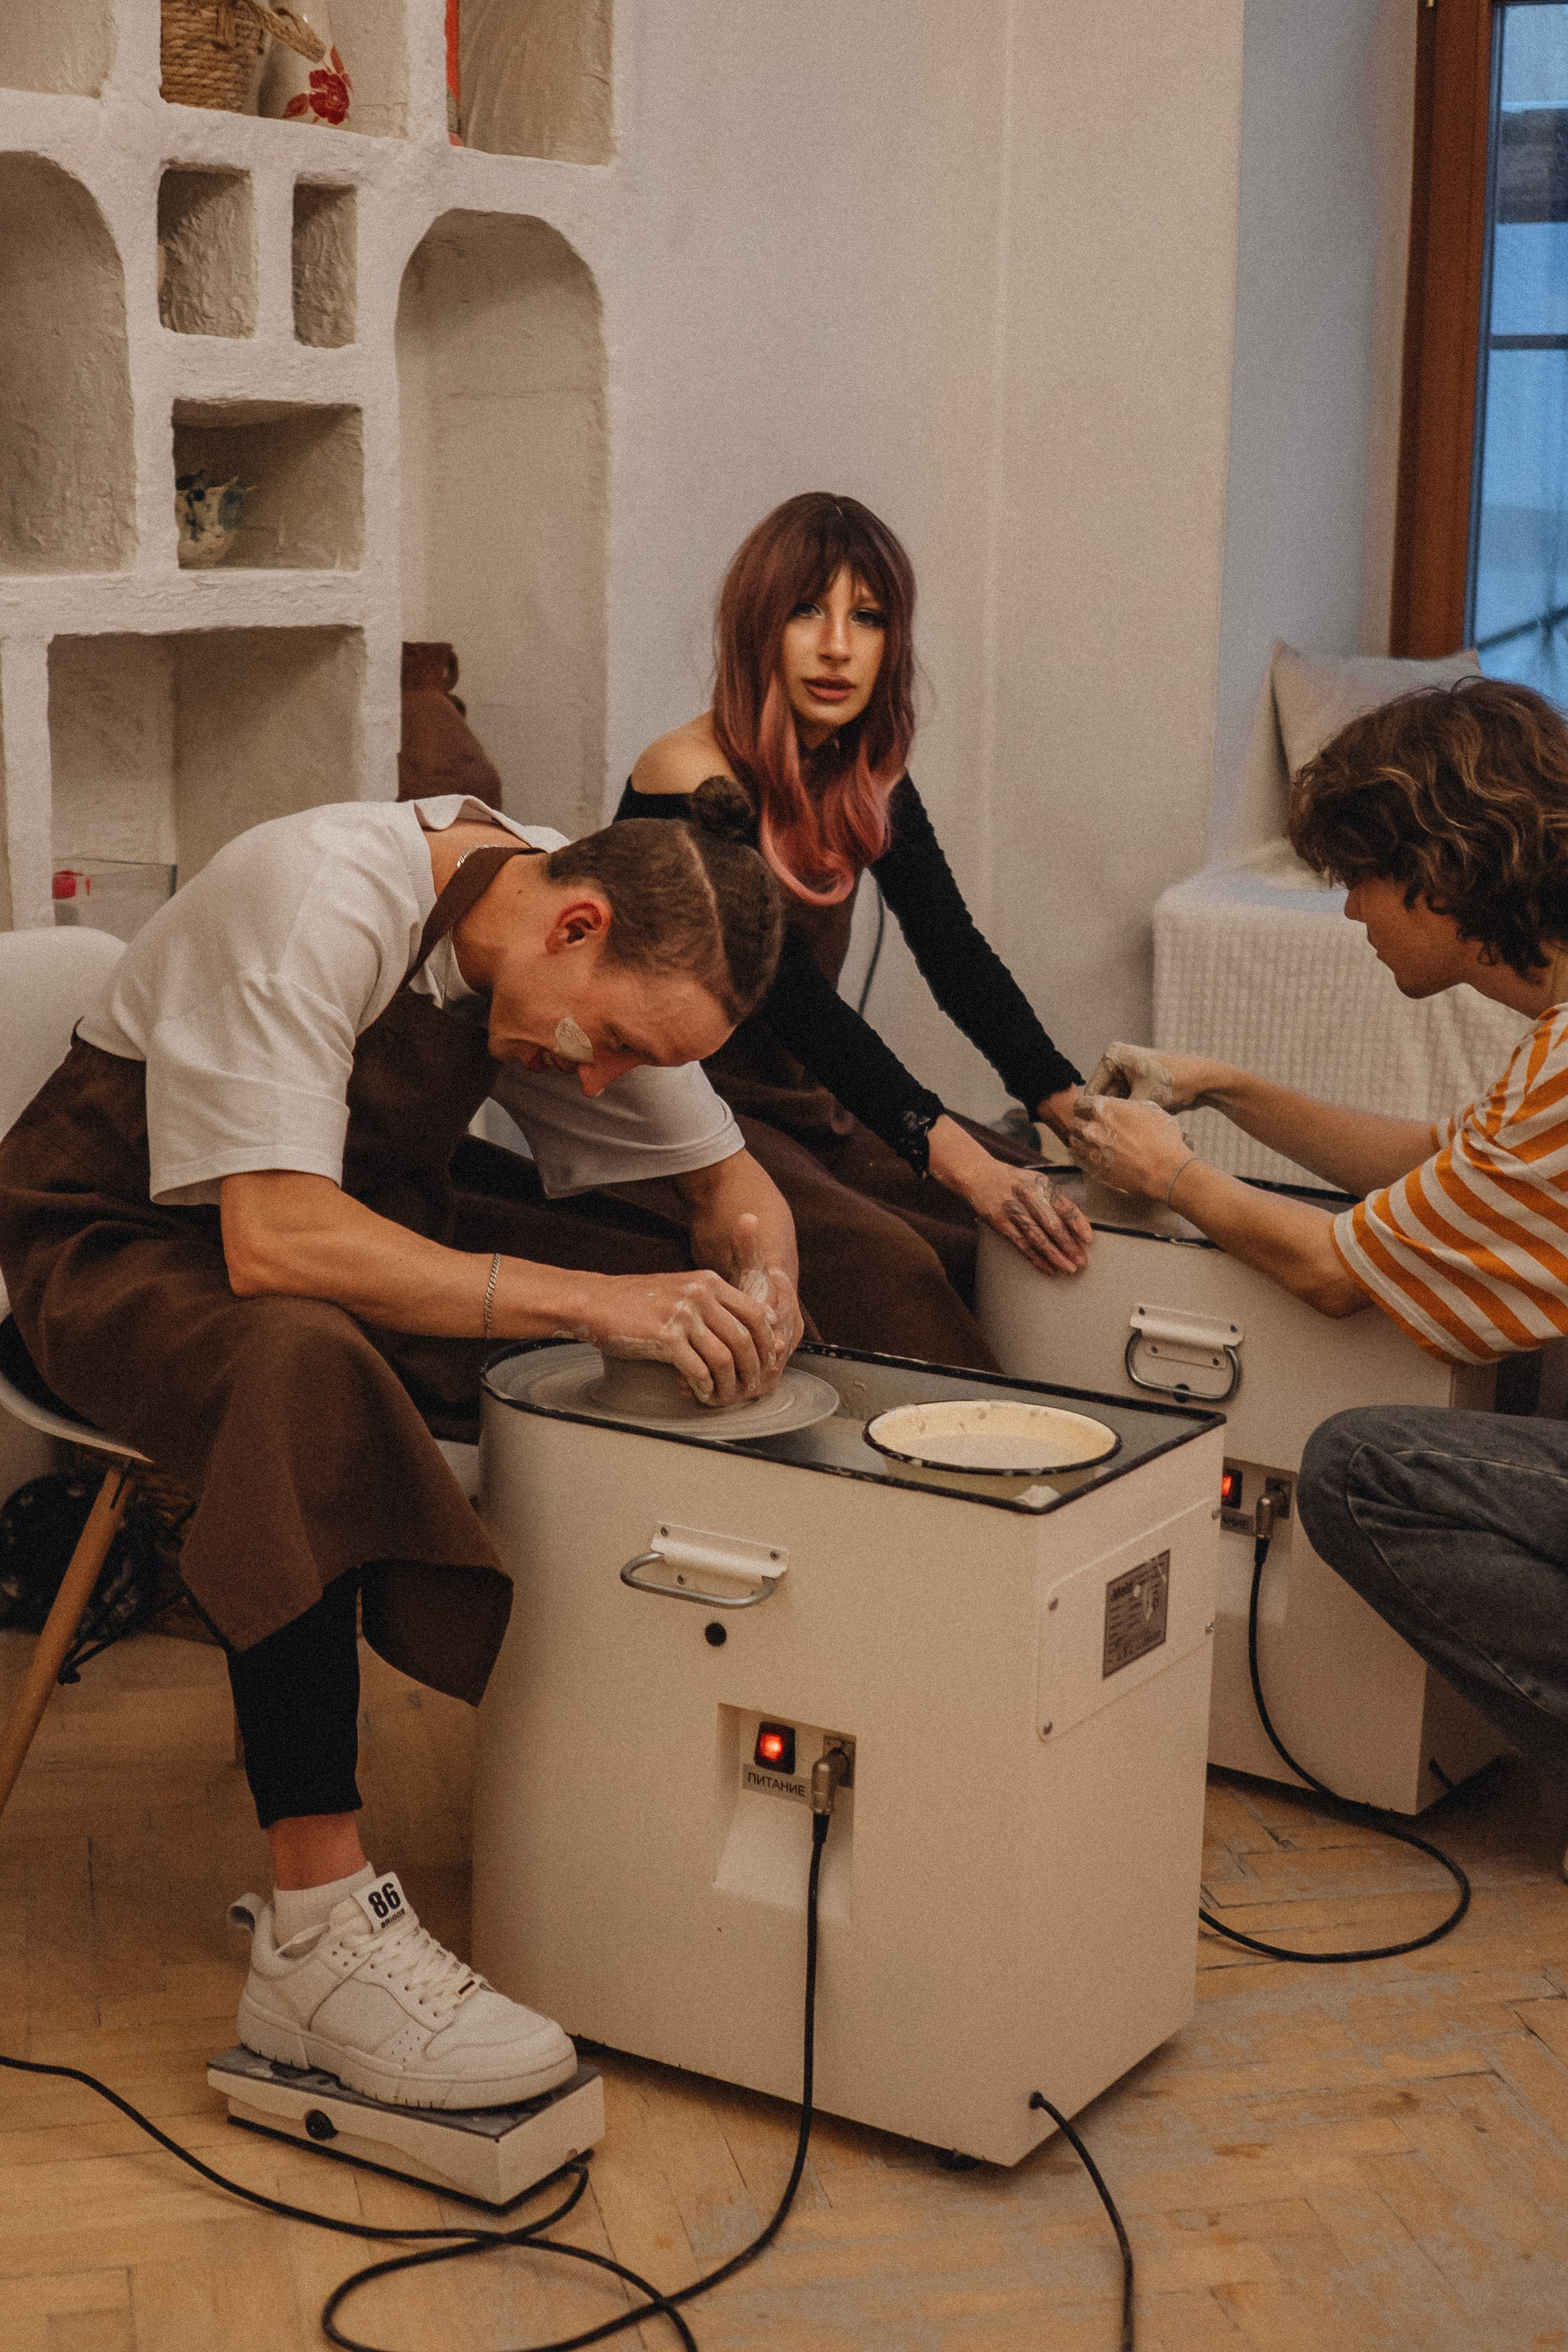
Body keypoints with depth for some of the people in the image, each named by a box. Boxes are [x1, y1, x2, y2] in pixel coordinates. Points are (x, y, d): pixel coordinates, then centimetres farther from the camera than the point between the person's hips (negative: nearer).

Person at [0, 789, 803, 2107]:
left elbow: (729, 1178, 2)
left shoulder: (616, 954, -9)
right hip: (128, 1242, -7)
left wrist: (760, 1288, -22)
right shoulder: (320, 904, -32)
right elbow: (274, 1244, -40)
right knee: (299, 1359, -41)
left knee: (685, 1343, -11)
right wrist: (588, 1301, -44)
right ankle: (318, 1938, -37)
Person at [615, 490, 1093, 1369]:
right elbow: (794, 996, -27)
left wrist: (1072, 1106, -12)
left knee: (1044, 1215, -7)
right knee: (881, 1260, -31)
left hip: (803, 1097, 8)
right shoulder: (694, 783, -19)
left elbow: (956, 953, 2)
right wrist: (955, 1157, -35)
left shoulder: (868, 781, 4)